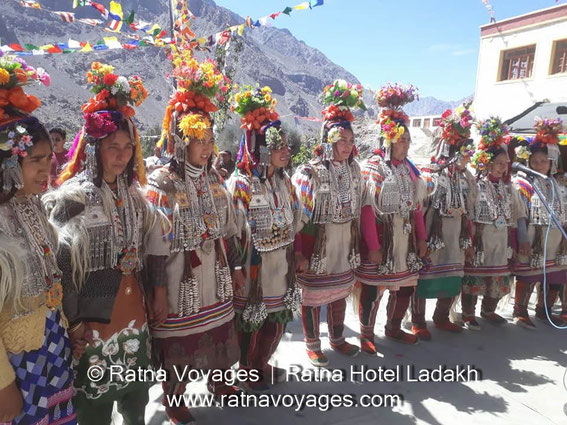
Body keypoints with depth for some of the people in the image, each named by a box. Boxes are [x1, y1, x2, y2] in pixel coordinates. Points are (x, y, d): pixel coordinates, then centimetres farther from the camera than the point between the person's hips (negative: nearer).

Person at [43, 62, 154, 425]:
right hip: (93, 319, -5)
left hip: (135, 315, 6)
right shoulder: (72, 197, -13)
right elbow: (60, 265, -13)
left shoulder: (133, 194, 6)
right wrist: (72, 322, -12)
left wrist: (147, 300, 13)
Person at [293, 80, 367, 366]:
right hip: (317, 245, -6)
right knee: (312, 297, 7)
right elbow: (298, 215, -15)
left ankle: (337, 339, 39)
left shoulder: (353, 170, 5)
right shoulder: (310, 172, -15)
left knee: (339, 293, 19)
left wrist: (356, 241, 15)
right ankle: (312, 346, 27)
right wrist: (299, 251, -17)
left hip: (345, 245, 6)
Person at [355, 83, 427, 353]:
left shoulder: (408, 168, 11)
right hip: (380, 238, -7)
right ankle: (366, 335, 22)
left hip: (406, 239, 7)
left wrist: (421, 238, 11)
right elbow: (366, 209, -17)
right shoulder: (372, 167, -10)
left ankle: (394, 328, 36)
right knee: (372, 288, 3)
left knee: (405, 286, 15)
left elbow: (417, 206, 13)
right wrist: (373, 247, -20)